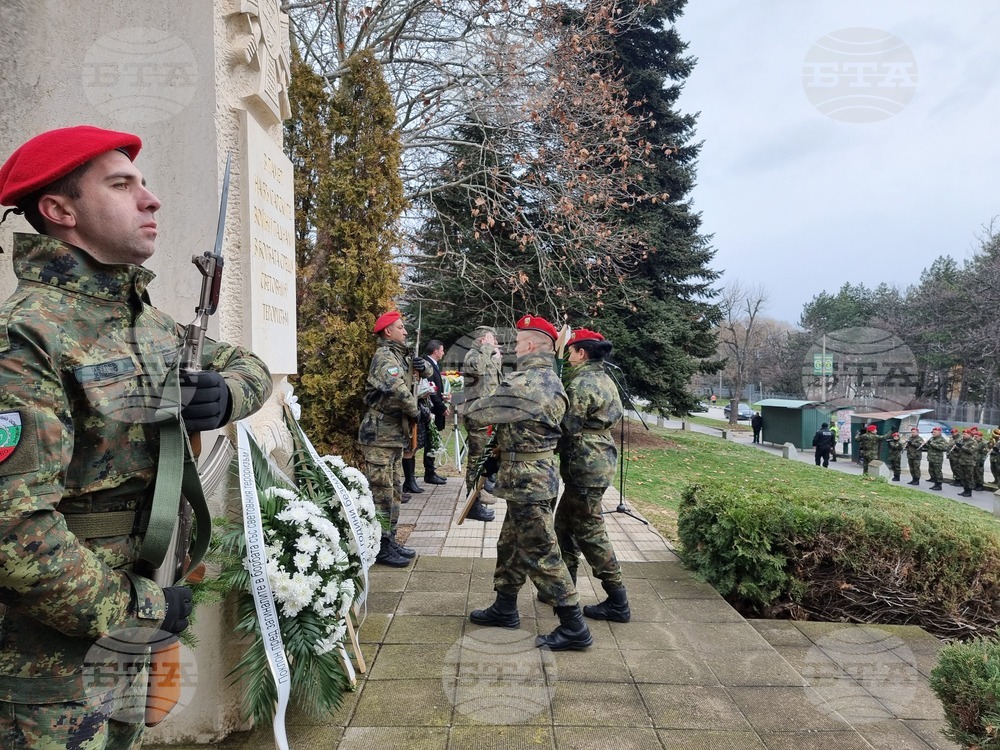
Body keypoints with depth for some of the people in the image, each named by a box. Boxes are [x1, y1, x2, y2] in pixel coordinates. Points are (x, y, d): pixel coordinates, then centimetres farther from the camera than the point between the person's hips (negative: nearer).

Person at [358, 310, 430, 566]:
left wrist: (423, 366, 1)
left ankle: (390, 539, 24)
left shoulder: (400, 355, 16)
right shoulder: (385, 357, -14)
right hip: (380, 434, -10)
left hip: (394, 434, 10)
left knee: (394, 490, 15)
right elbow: (399, 390, -28)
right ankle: (381, 547, 1)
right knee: (381, 491, -5)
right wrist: (416, 411, -11)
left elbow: (423, 369, 26)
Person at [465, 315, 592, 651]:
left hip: (527, 477, -10)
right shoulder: (551, 380, 11)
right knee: (511, 544, 21)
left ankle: (574, 628, 7)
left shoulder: (524, 384, -22)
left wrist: (471, 408, 8)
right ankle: (504, 608, 36)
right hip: (541, 470, 10)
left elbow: (476, 413, -13)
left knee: (540, 553, -2)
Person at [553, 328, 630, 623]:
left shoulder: (581, 384, -17)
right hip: (601, 462, 10)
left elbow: (568, 428, -18)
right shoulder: (605, 380, 14)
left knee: (589, 532, -2)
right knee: (565, 524, 19)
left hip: (585, 468, -10)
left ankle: (618, 603, 5)